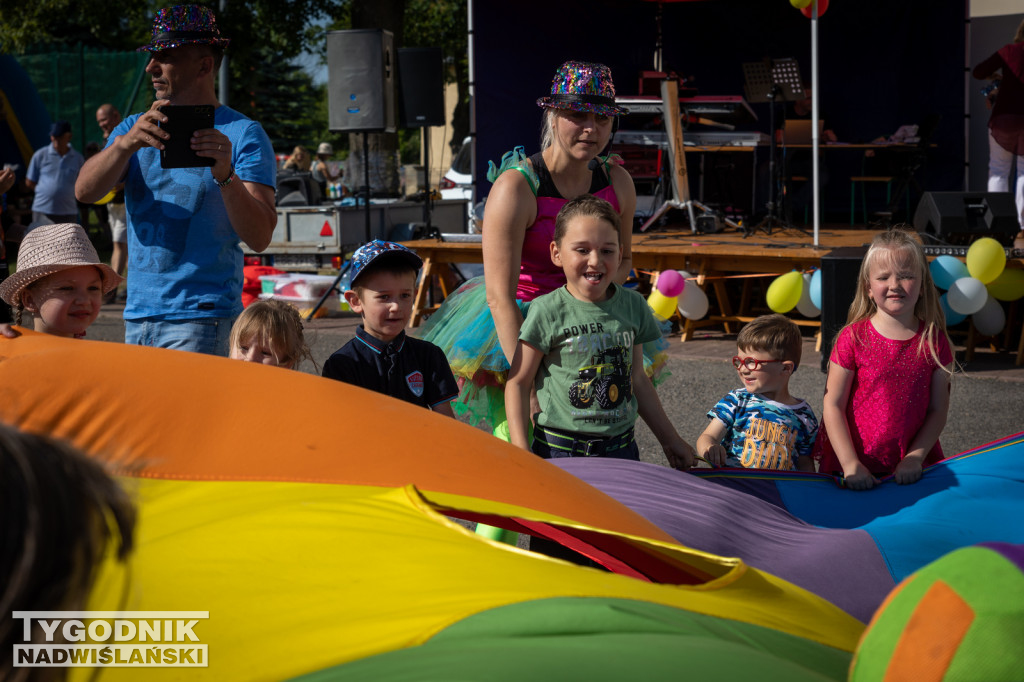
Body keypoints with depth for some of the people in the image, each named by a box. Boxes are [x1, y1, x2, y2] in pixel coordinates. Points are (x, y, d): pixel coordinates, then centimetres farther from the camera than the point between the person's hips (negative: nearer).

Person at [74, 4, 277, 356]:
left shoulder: (243, 135, -3)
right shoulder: (134, 128, 13)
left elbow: (259, 238, -14)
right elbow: (85, 191, -5)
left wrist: (225, 174, -31)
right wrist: (127, 143, -24)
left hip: (201, 318, -6)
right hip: (137, 313, 6)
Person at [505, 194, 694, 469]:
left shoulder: (633, 306, 5)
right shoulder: (547, 312, -9)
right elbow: (518, 382, -3)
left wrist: (670, 440, 21)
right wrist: (520, 450, -11)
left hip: (621, 447, 4)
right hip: (559, 450, -4)